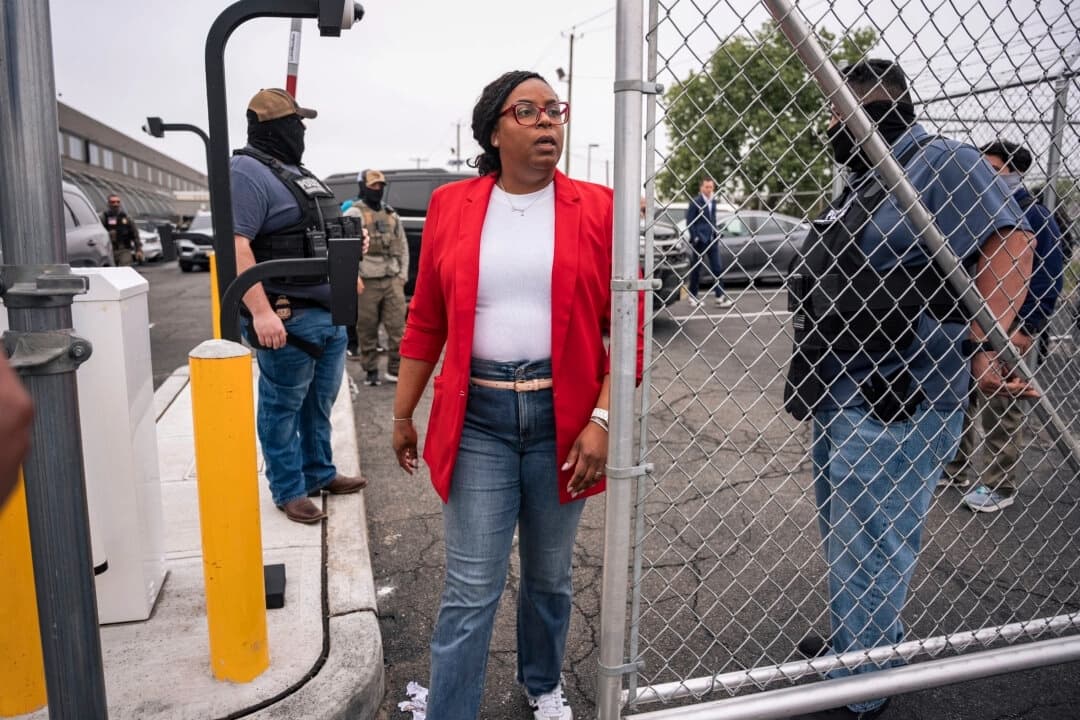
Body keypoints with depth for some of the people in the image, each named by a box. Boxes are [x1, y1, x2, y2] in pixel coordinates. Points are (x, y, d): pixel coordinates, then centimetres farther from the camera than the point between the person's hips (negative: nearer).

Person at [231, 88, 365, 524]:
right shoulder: (248, 172, -11)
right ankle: (288, 491, 17)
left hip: (329, 312, 9)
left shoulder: (297, 173, 19)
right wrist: (261, 311, -27)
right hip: (288, 318, -9)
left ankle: (320, 473, 33)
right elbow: (236, 245, -21)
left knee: (320, 402, 18)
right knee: (283, 407, 4)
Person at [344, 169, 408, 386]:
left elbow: (403, 246, 20)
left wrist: (403, 274, 12)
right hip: (366, 281, -4)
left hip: (392, 280, 4)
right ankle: (371, 371, 14)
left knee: (397, 327, -1)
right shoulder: (354, 213, -1)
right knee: (367, 330, 3)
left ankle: (395, 369, 9)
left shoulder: (392, 215, 17)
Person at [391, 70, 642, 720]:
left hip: (564, 419, 1)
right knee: (471, 591, 2)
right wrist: (403, 413, 10)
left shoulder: (597, 208, -1)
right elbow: (426, 322, 7)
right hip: (476, 420, 0)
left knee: (550, 577, 19)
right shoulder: (451, 206, 3)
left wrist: (602, 420, -11)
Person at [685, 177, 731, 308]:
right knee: (697, 268, 4)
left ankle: (720, 297, 1)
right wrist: (695, 237, -14)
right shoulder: (695, 202, -8)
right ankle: (693, 296, 15)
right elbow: (689, 221, -9)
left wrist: (716, 234, 14)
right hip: (700, 240, -6)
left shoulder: (713, 201, 12)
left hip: (712, 240, 6)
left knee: (717, 268, 0)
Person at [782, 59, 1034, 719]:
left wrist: (979, 346, -29)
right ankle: (871, 641, 43)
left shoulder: (945, 165, -12)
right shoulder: (866, 184, 18)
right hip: (842, 403, 10)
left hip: (893, 412, -10)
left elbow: (1010, 245, -22)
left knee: (868, 553, 2)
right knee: (845, 540, 23)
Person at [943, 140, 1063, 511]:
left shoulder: (1033, 214, -11)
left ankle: (1000, 486, 16)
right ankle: (954, 469, 29)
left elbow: (1050, 276, -14)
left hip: (1012, 331, -7)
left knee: (1002, 411, 3)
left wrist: (1027, 328, -17)